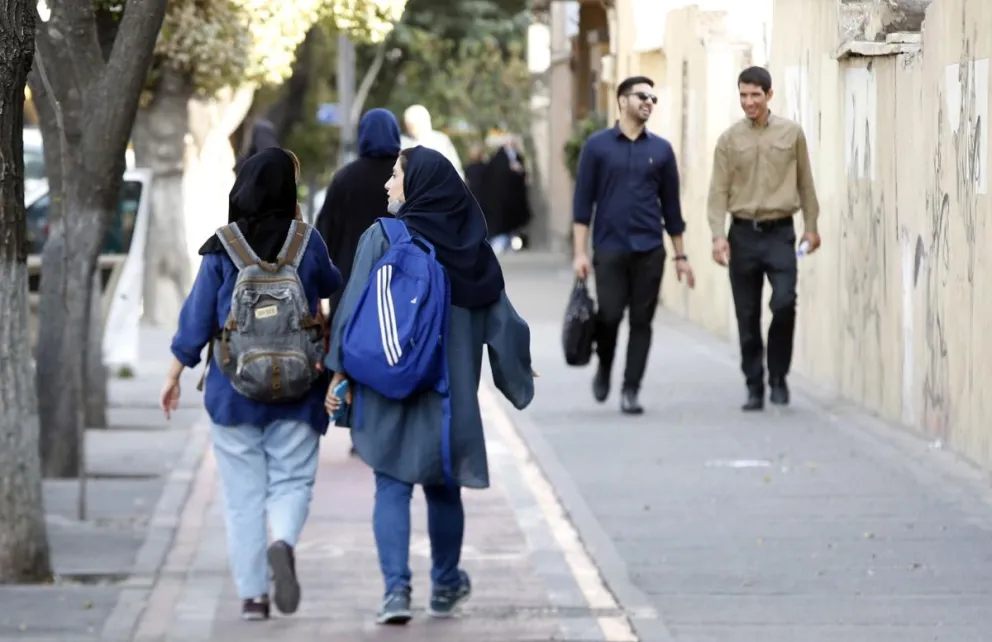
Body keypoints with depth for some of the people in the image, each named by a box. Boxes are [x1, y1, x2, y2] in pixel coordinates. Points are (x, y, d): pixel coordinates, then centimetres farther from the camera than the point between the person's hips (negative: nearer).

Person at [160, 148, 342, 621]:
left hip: (233, 388, 0)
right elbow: (332, 285, 17)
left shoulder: (221, 250, -4)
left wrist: (175, 375, 9)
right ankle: (283, 543, -25)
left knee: (243, 494, 8)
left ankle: (252, 594, 8)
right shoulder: (306, 243, -4)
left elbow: (197, 318, -1)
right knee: (291, 481, 6)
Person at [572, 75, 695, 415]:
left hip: (649, 250, 2)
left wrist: (681, 256, 10)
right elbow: (583, 201, 1)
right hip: (610, 249, -2)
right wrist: (580, 252, -6)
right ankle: (604, 368, 22)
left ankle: (631, 391, 6)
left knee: (641, 321, 0)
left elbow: (671, 205, 12)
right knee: (609, 316, -7)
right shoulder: (597, 146, 2)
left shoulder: (661, 150, 8)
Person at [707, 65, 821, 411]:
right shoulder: (729, 139, 3)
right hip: (743, 233, 1)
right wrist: (718, 235, -9)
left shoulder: (791, 133, 4)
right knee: (748, 317, 4)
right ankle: (754, 389, 13)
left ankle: (778, 377, 1)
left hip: (779, 231, -1)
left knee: (784, 302, -17)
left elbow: (805, 182, 11)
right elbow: (719, 191, 1)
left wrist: (811, 225, 10)